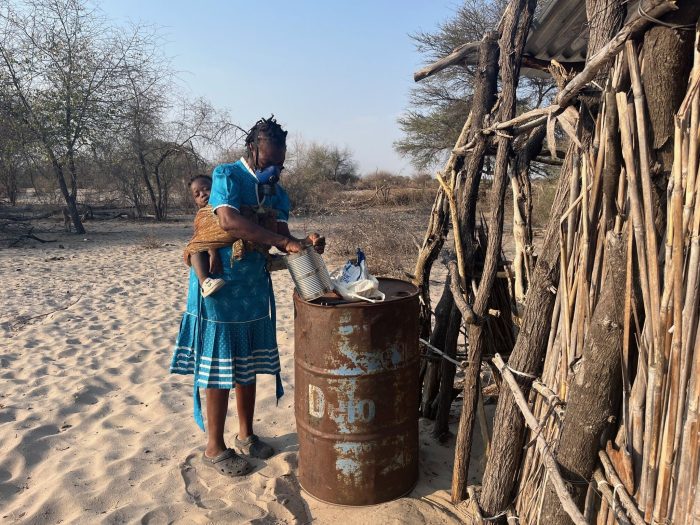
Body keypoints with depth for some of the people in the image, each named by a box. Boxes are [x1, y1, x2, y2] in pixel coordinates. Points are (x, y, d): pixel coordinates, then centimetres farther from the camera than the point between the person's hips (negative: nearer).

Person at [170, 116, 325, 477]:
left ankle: (245, 436, 31)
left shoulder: (276, 192, 8)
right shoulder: (227, 176, -13)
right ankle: (215, 448, 17)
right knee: (218, 367, 2)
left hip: (254, 287, 7)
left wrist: (304, 244, -22)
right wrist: (284, 241, -34)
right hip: (219, 286, -7)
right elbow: (229, 221, -30)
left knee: (247, 365, 15)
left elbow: (280, 237, 0)